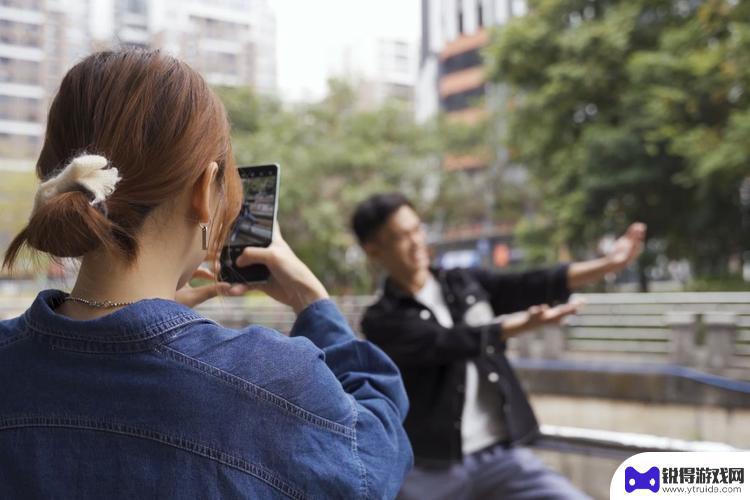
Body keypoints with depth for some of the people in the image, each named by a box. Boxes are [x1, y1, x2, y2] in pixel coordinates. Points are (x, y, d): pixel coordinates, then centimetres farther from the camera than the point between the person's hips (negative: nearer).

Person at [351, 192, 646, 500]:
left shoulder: (467, 285, 8)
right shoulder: (382, 320, -6)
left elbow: (528, 286, -6)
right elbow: (449, 342, -20)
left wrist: (607, 265, -19)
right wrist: (525, 324, -32)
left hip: (503, 457, 3)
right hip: (431, 471, -3)